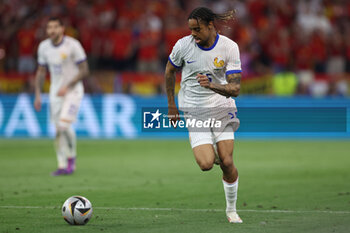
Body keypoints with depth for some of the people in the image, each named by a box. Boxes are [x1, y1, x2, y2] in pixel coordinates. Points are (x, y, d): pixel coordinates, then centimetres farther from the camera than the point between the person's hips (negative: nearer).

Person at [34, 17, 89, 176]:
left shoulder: (73, 45, -14)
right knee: (58, 129, 3)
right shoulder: (44, 47, 2)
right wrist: (37, 95, 4)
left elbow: (84, 70, -12)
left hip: (73, 91, -5)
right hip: (55, 92, 5)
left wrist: (67, 87, -20)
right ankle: (63, 165, 9)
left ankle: (71, 157, 1)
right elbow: (41, 72, 12)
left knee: (64, 125, -19)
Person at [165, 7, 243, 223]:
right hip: (194, 112, 0)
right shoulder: (183, 45, -9)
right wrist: (171, 105, 13)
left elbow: (235, 88, -16)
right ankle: (210, 151, 23)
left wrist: (212, 86, -35)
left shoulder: (229, 47, -12)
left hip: (221, 108, 0)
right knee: (206, 164, -16)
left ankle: (231, 209, 12)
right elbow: (170, 71, 10)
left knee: (227, 162, -9)